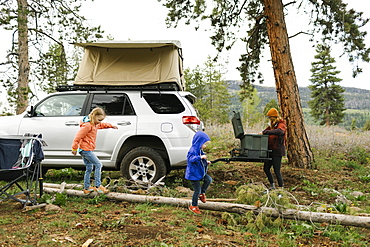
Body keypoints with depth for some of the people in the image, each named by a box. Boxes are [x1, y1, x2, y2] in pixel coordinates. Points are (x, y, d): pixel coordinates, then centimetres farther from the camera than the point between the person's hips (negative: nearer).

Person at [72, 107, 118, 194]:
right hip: (86, 149, -10)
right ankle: (98, 186, -7)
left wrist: (111, 126, 33)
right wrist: (74, 148, -15)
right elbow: (78, 136, -19)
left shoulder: (95, 124, 12)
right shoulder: (87, 125, -19)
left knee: (89, 168, 14)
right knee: (98, 165, -9)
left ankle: (87, 188, 22)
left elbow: (102, 125, 36)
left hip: (85, 150, 10)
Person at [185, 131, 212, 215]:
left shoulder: (200, 150, 9)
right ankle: (193, 206, 19)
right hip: (193, 174, -9)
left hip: (200, 172, 9)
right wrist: (200, 157, -45)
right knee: (197, 190, -1)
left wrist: (206, 162, 8)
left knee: (209, 179, -6)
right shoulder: (193, 150, -22)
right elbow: (190, 159, -40)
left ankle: (202, 193, 16)